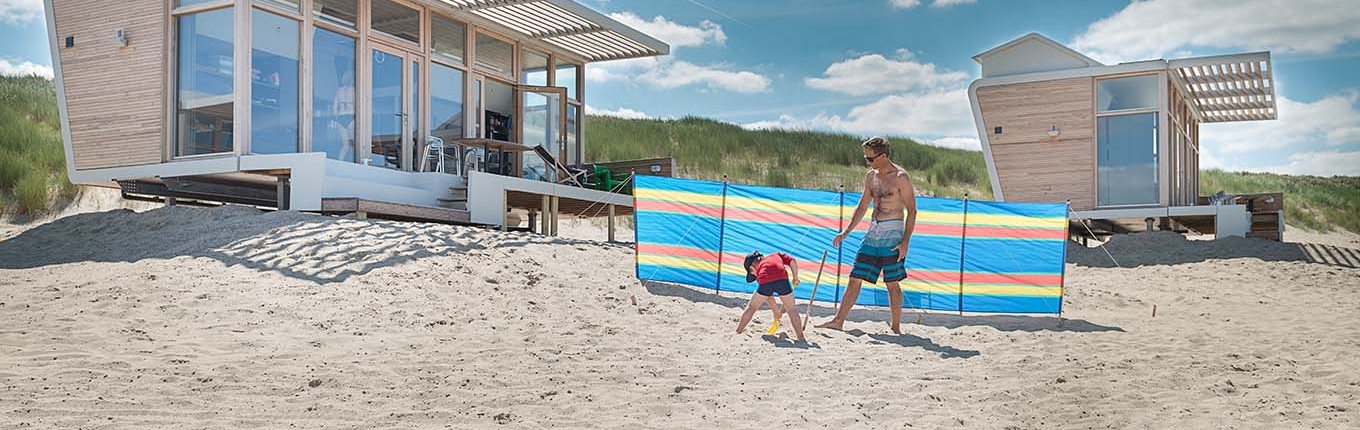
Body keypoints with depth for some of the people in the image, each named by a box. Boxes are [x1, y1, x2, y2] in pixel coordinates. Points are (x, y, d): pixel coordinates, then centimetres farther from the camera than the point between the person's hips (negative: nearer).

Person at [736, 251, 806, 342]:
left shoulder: (758, 269, 34)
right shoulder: (777, 255, 39)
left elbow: (768, 296, 33)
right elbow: (792, 261, 19)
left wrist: (776, 312, 41)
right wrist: (795, 278, 29)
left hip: (765, 282, 0)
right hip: (782, 279, 0)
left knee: (751, 308, 23)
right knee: (791, 310, 15)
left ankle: (738, 331, 29)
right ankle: (801, 338, 12)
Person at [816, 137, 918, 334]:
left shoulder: (900, 177, -9)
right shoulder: (871, 176, 12)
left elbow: (912, 211, -10)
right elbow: (862, 208, 20)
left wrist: (905, 242, -16)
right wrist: (846, 232, 13)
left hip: (892, 233, -7)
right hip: (873, 232, 7)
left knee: (892, 283, -1)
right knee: (855, 278, 4)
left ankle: (896, 327, 10)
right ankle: (838, 321, 6)